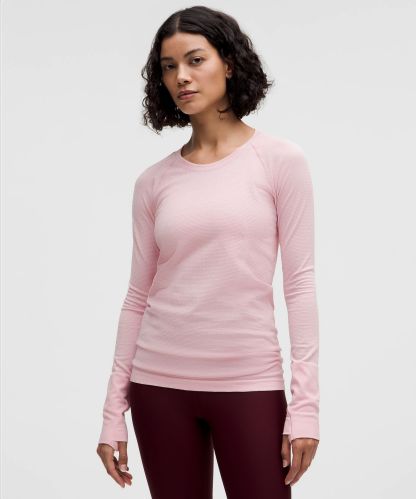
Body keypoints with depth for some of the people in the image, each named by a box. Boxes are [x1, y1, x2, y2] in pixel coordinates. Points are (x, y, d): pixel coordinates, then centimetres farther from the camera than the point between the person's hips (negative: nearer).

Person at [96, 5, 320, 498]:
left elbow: (299, 283, -5)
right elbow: (138, 296, 7)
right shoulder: (154, 181, 5)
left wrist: (305, 401, -10)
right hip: (160, 383, 2)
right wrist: (113, 411, 5)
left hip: (249, 383, -2)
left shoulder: (280, 160, -2)